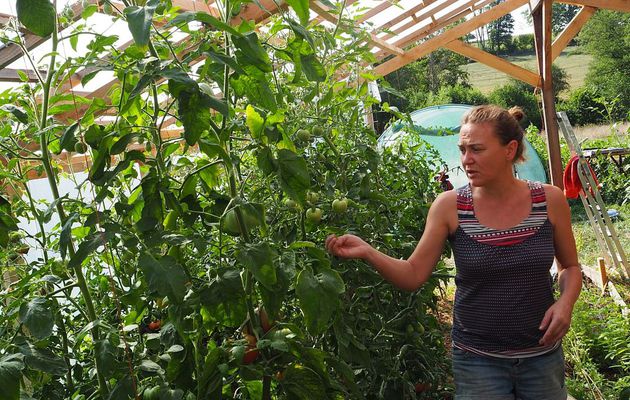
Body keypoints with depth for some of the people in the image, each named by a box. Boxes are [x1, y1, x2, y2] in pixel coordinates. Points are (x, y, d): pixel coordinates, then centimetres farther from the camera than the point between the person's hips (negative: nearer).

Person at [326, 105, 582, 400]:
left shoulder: (549, 200, -7)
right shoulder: (450, 207, -9)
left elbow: (570, 266, 8)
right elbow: (413, 275, -7)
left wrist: (565, 302, -11)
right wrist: (367, 252, -23)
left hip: (542, 356, 2)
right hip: (478, 361, -1)